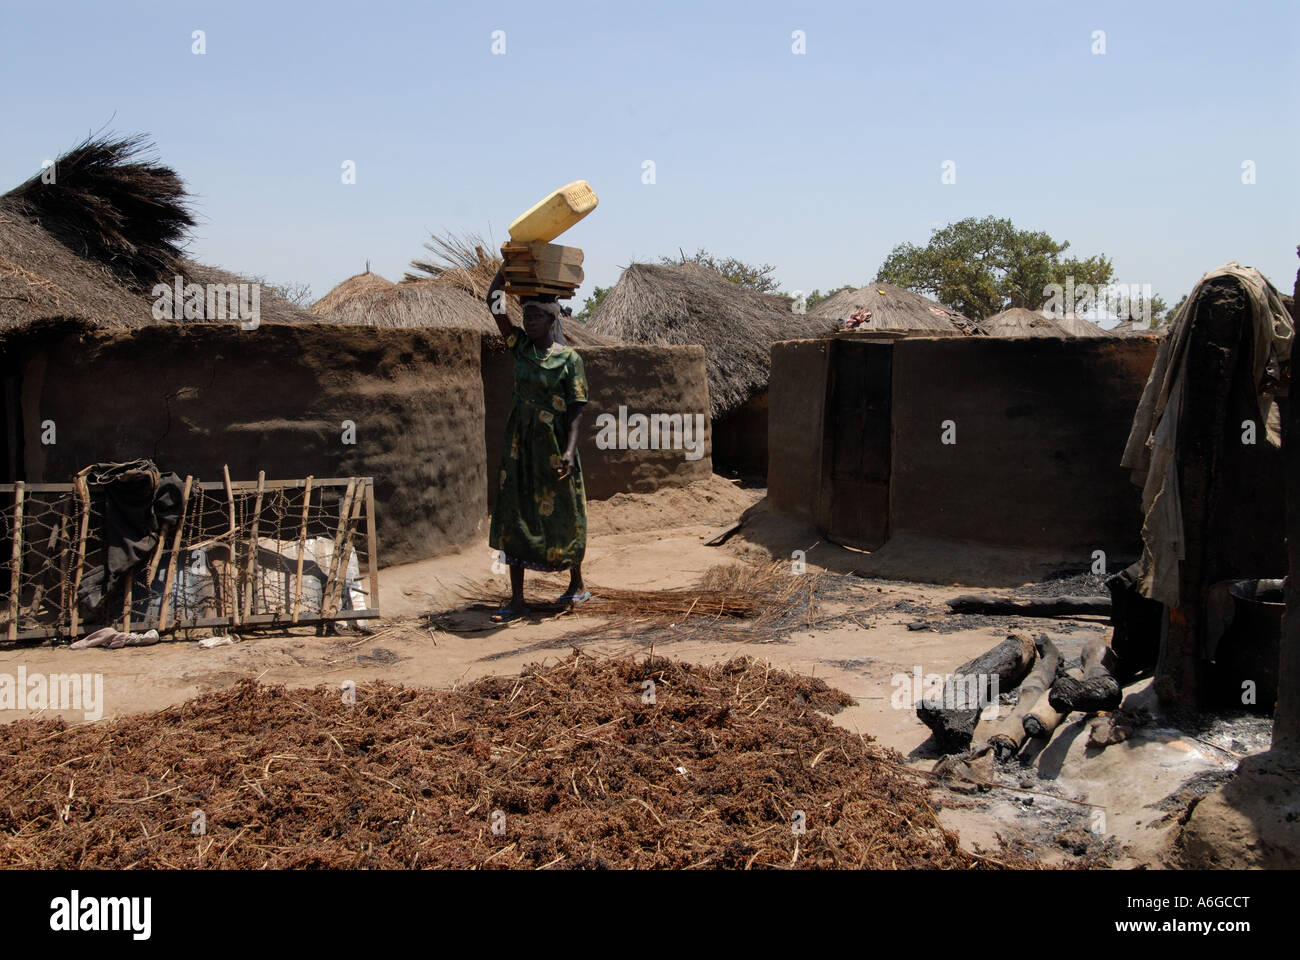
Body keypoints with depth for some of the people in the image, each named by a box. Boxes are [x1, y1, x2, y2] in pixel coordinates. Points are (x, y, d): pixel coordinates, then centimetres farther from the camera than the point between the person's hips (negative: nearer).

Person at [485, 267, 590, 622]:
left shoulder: (569, 358, -7)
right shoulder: (520, 346, 6)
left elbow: (576, 408, -10)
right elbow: (493, 304, 3)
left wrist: (569, 450, -20)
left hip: (553, 446, -4)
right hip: (520, 443, 4)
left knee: (561, 514, 7)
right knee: (514, 515, 1)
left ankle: (577, 584, 28)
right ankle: (516, 600, 6)